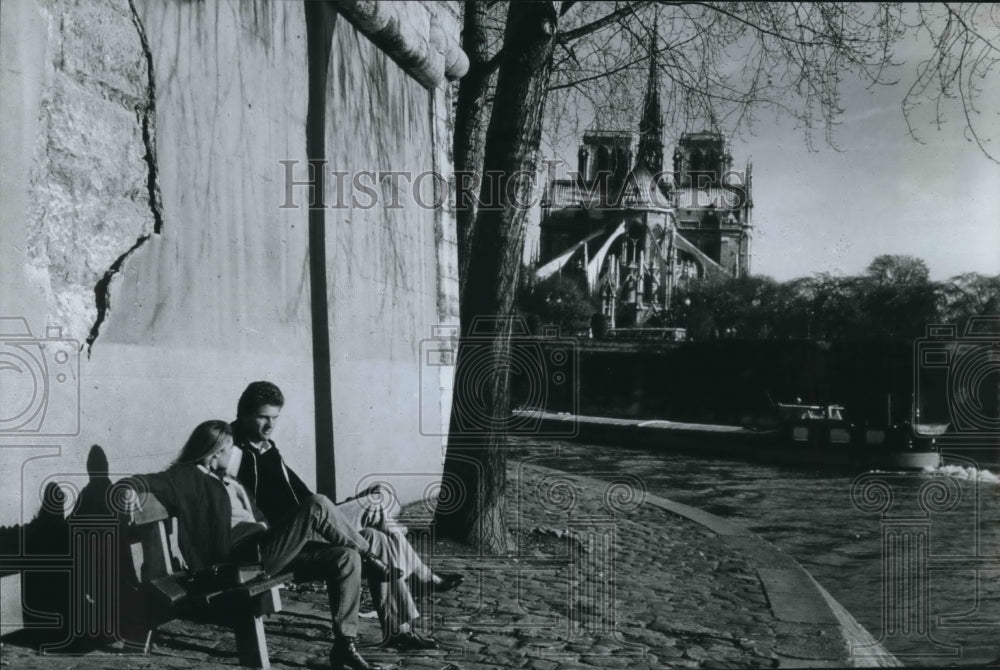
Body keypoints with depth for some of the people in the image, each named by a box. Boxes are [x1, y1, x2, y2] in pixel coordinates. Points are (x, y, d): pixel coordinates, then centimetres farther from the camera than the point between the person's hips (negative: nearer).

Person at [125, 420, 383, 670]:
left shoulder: (229, 480, 28)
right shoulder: (188, 477, 4)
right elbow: (147, 482, -8)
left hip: (268, 547, 8)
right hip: (247, 555, -8)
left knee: (346, 558, -11)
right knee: (316, 505, -25)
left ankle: (344, 644, -7)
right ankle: (368, 554, -5)